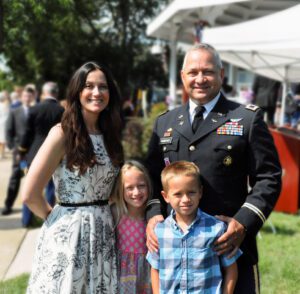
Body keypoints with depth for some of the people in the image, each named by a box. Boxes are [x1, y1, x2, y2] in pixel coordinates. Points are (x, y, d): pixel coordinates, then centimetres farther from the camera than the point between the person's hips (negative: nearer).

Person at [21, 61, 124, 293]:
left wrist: (99, 217, 7)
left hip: (103, 233, 6)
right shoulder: (62, 133, -12)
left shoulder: (109, 135, 8)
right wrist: (56, 217, 0)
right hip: (68, 234, -6)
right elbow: (30, 194, -14)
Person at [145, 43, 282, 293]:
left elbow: (268, 177, -3)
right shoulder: (164, 123, 13)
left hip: (230, 243, -3)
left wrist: (244, 223, -15)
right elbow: (153, 176, 13)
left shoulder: (248, 118, 1)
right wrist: (153, 214, -5)